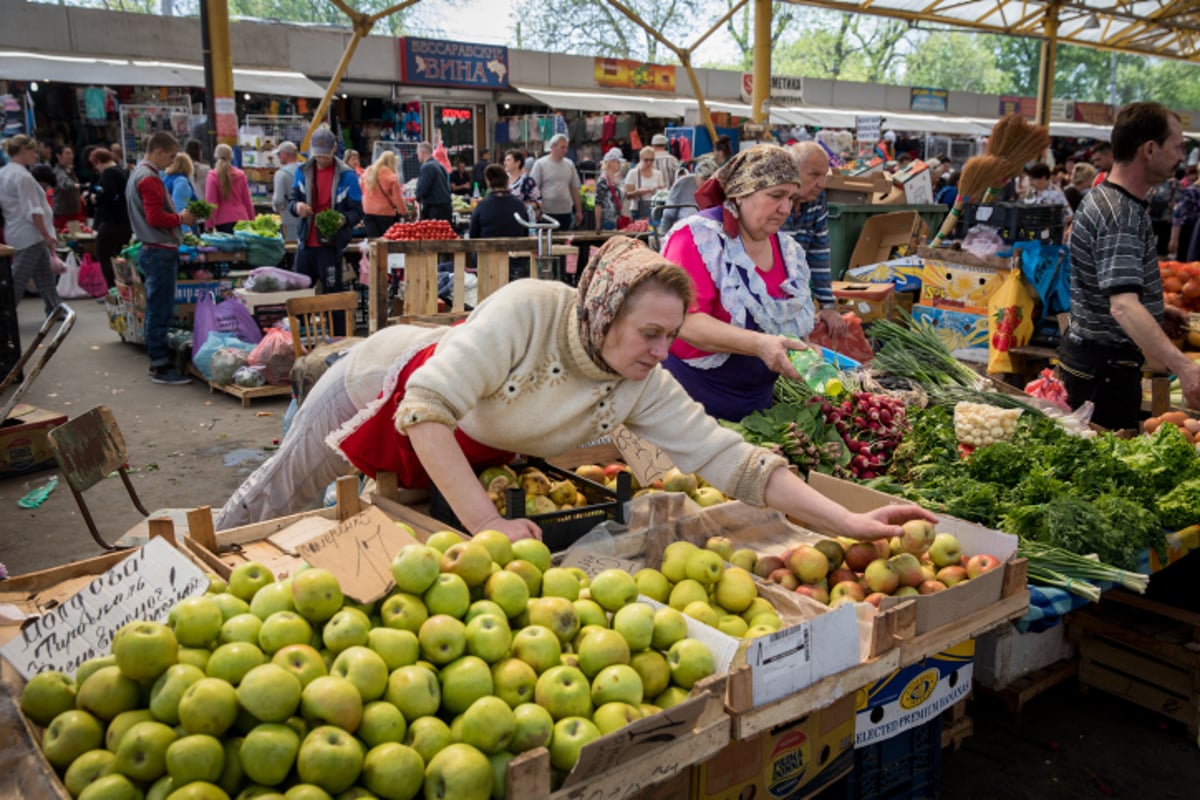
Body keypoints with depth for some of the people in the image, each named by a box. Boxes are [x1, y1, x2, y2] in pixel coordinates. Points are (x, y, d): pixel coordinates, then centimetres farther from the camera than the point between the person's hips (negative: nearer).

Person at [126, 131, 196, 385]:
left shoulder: (139, 174, 18)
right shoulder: (149, 178, -15)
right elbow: (156, 218, -22)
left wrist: (178, 215, 11)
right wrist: (181, 218, -8)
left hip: (154, 250, 11)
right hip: (160, 252, -11)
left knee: (157, 310, 14)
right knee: (160, 311, -6)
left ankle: (158, 361, 21)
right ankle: (160, 367, -2)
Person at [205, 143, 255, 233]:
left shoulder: (212, 176, -5)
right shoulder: (240, 174, 4)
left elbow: (210, 202, -6)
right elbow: (247, 200, 8)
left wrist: (209, 224, -2)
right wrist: (252, 220, 16)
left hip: (223, 221, -3)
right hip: (242, 218, 3)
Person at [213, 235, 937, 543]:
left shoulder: (647, 391, -23)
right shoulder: (530, 309, -39)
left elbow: (728, 457, -26)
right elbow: (425, 409, -41)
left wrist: (849, 522, -34)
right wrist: (486, 522, -45)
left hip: (460, 462, 4)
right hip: (384, 387, -3)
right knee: (277, 500, 17)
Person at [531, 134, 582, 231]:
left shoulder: (570, 164, 9)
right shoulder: (540, 164, -3)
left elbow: (574, 189, 14)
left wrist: (579, 211, 12)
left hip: (566, 213, 4)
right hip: (546, 213, -4)